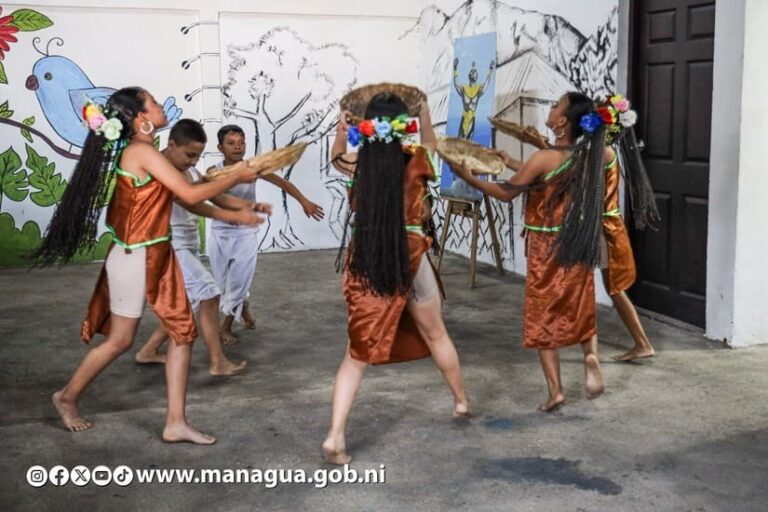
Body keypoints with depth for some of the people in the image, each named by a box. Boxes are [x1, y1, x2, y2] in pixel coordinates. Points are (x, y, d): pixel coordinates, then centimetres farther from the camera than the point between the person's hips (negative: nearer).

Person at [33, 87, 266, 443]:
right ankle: (67, 397, 31)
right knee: (120, 340, 7)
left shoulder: (140, 152, 9)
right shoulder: (142, 151, -20)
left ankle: (176, 423, 11)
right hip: (136, 259, -9)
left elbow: (180, 195, 11)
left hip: (157, 256, 9)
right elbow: (190, 195, -22)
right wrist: (237, 177, -10)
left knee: (183, 331, 6)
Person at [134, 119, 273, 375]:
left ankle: (148, 351, 28)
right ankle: (218, 362, -7)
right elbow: (190, 204, -29)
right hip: (169, 246, -10)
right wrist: (234, 216, -37)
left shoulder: (190, 170, 10)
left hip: (188, 245, 10)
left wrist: (248, 206, -16)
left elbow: (216, 196, 3)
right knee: (208, 292, -14)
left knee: (189, 303, 14)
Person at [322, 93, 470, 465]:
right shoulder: (415, 162, -6)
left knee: (357, 352, 6)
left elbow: (337, 158, 21)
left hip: (365, 263, 1)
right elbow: (431, 147, 19)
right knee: (435, 335, 23)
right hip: (409, 259, 0)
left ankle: (335, 436, -4)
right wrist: (426, 119, 32)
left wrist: (341, 130, 28)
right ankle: (461, 401, 43)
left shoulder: (359, 165, -4)